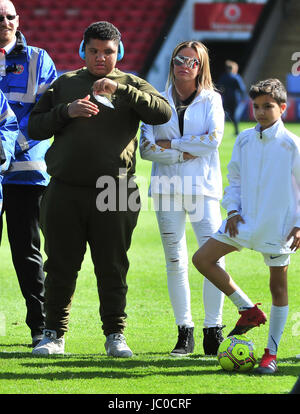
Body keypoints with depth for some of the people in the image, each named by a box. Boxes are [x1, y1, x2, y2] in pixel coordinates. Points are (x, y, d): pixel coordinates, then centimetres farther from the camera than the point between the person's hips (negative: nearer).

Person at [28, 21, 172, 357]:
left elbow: (162, 113, -9)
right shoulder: (64, 84, 13)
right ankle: (54, 334, 11)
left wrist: (120, 89, -17)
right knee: (60, 267, 3)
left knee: (112, 267, 2)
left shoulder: (130, 85, 9)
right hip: (64, 192, 1)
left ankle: (115, 335, 11)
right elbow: (35, 126, 10)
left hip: (113, 194, -1)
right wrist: (67, 112, -7)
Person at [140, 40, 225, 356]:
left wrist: (170, 144, -6)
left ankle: (213, 331, -7)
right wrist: (185, 154, -10)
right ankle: (184, 333, 6)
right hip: (167, 187, 2)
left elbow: (213, 140, -8)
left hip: (203, 187, -2)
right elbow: (146, 147, 0)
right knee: (175, 262, 2)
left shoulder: (211, 100, 7)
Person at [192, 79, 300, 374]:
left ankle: (271, 353, 11)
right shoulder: (244, 141, 5)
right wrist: (233, 210, 0)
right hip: (245, 221, 5)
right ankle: (248, 310, 8)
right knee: (202, 258, -3)